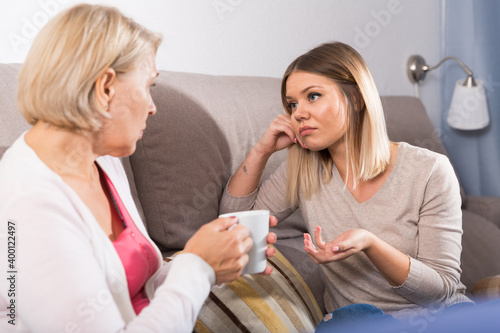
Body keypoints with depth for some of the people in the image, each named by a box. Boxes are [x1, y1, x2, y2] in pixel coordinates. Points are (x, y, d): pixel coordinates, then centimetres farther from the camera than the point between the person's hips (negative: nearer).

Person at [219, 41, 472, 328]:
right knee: (357, 316, -34)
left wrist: (369, 244, -29)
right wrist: (262, 150, -4)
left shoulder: (430, 172, -10)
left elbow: (441, 288, -10)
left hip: (437, 313, 0)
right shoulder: (303, 173, 1)